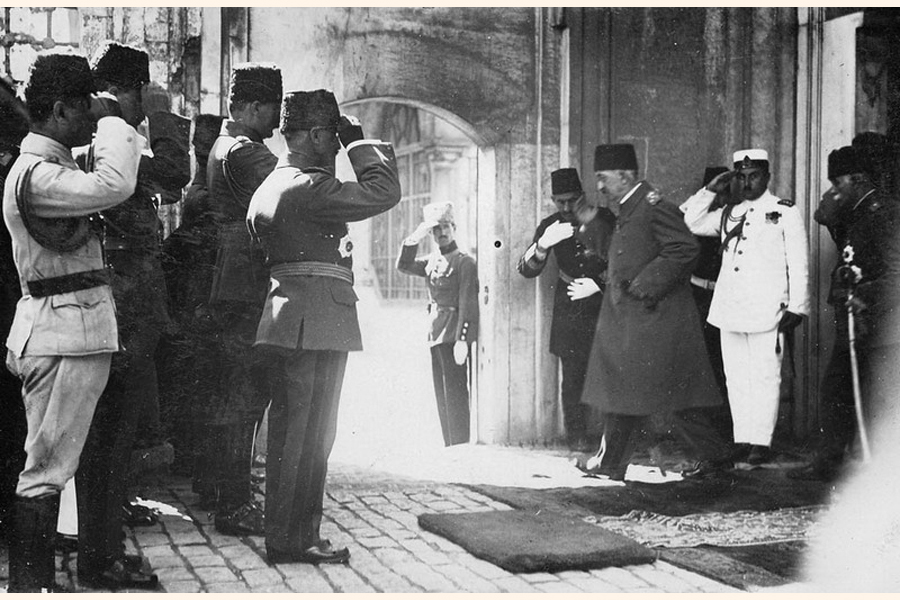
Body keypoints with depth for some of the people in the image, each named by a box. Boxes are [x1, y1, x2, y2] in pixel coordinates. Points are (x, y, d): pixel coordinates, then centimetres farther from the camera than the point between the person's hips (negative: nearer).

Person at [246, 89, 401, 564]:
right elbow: (384, 192, -17)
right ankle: (290, 540, 4)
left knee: (304, 435, 15)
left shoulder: (269, 187, 17)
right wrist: (359, 141, -5)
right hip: (315, 326, -10)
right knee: (303, 436, -3)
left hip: (291, 324, 10)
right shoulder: (308, 188, -15)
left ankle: (298, 534, 22)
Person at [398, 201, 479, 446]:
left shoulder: (464, 262, -8)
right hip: (436, 332, 8)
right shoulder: (432, 261, 14)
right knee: (442, 395, 11)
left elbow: (467, 303, -14)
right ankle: (450, 448, 19)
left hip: (454, 334, -8)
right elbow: (404, 265, 7)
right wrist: (414, 237, -5)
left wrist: (462, 339, -20)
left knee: (454, 393, -6)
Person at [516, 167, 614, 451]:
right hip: (569, 308, 2)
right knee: (573, 373, -1)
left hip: (604, 301, -1)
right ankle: (576, 435, 9)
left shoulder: (606, 220, -3)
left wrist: (599, 284, -10)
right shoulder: (550, 226, 2)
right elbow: (526, 270, -4)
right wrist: (542, 244, -22)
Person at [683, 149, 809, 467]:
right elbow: (688, 222, 17)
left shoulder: (786, 212, 4)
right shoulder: (728, 214, 16)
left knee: (765, 377, -4)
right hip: (729, 309, 5)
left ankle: (761, 443, 2)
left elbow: (798, 265, 2)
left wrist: (796, 308, -5)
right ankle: (742, 440, 13)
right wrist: (710, 190, 9)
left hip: (767, 309, -5)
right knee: (735, 377, 6)